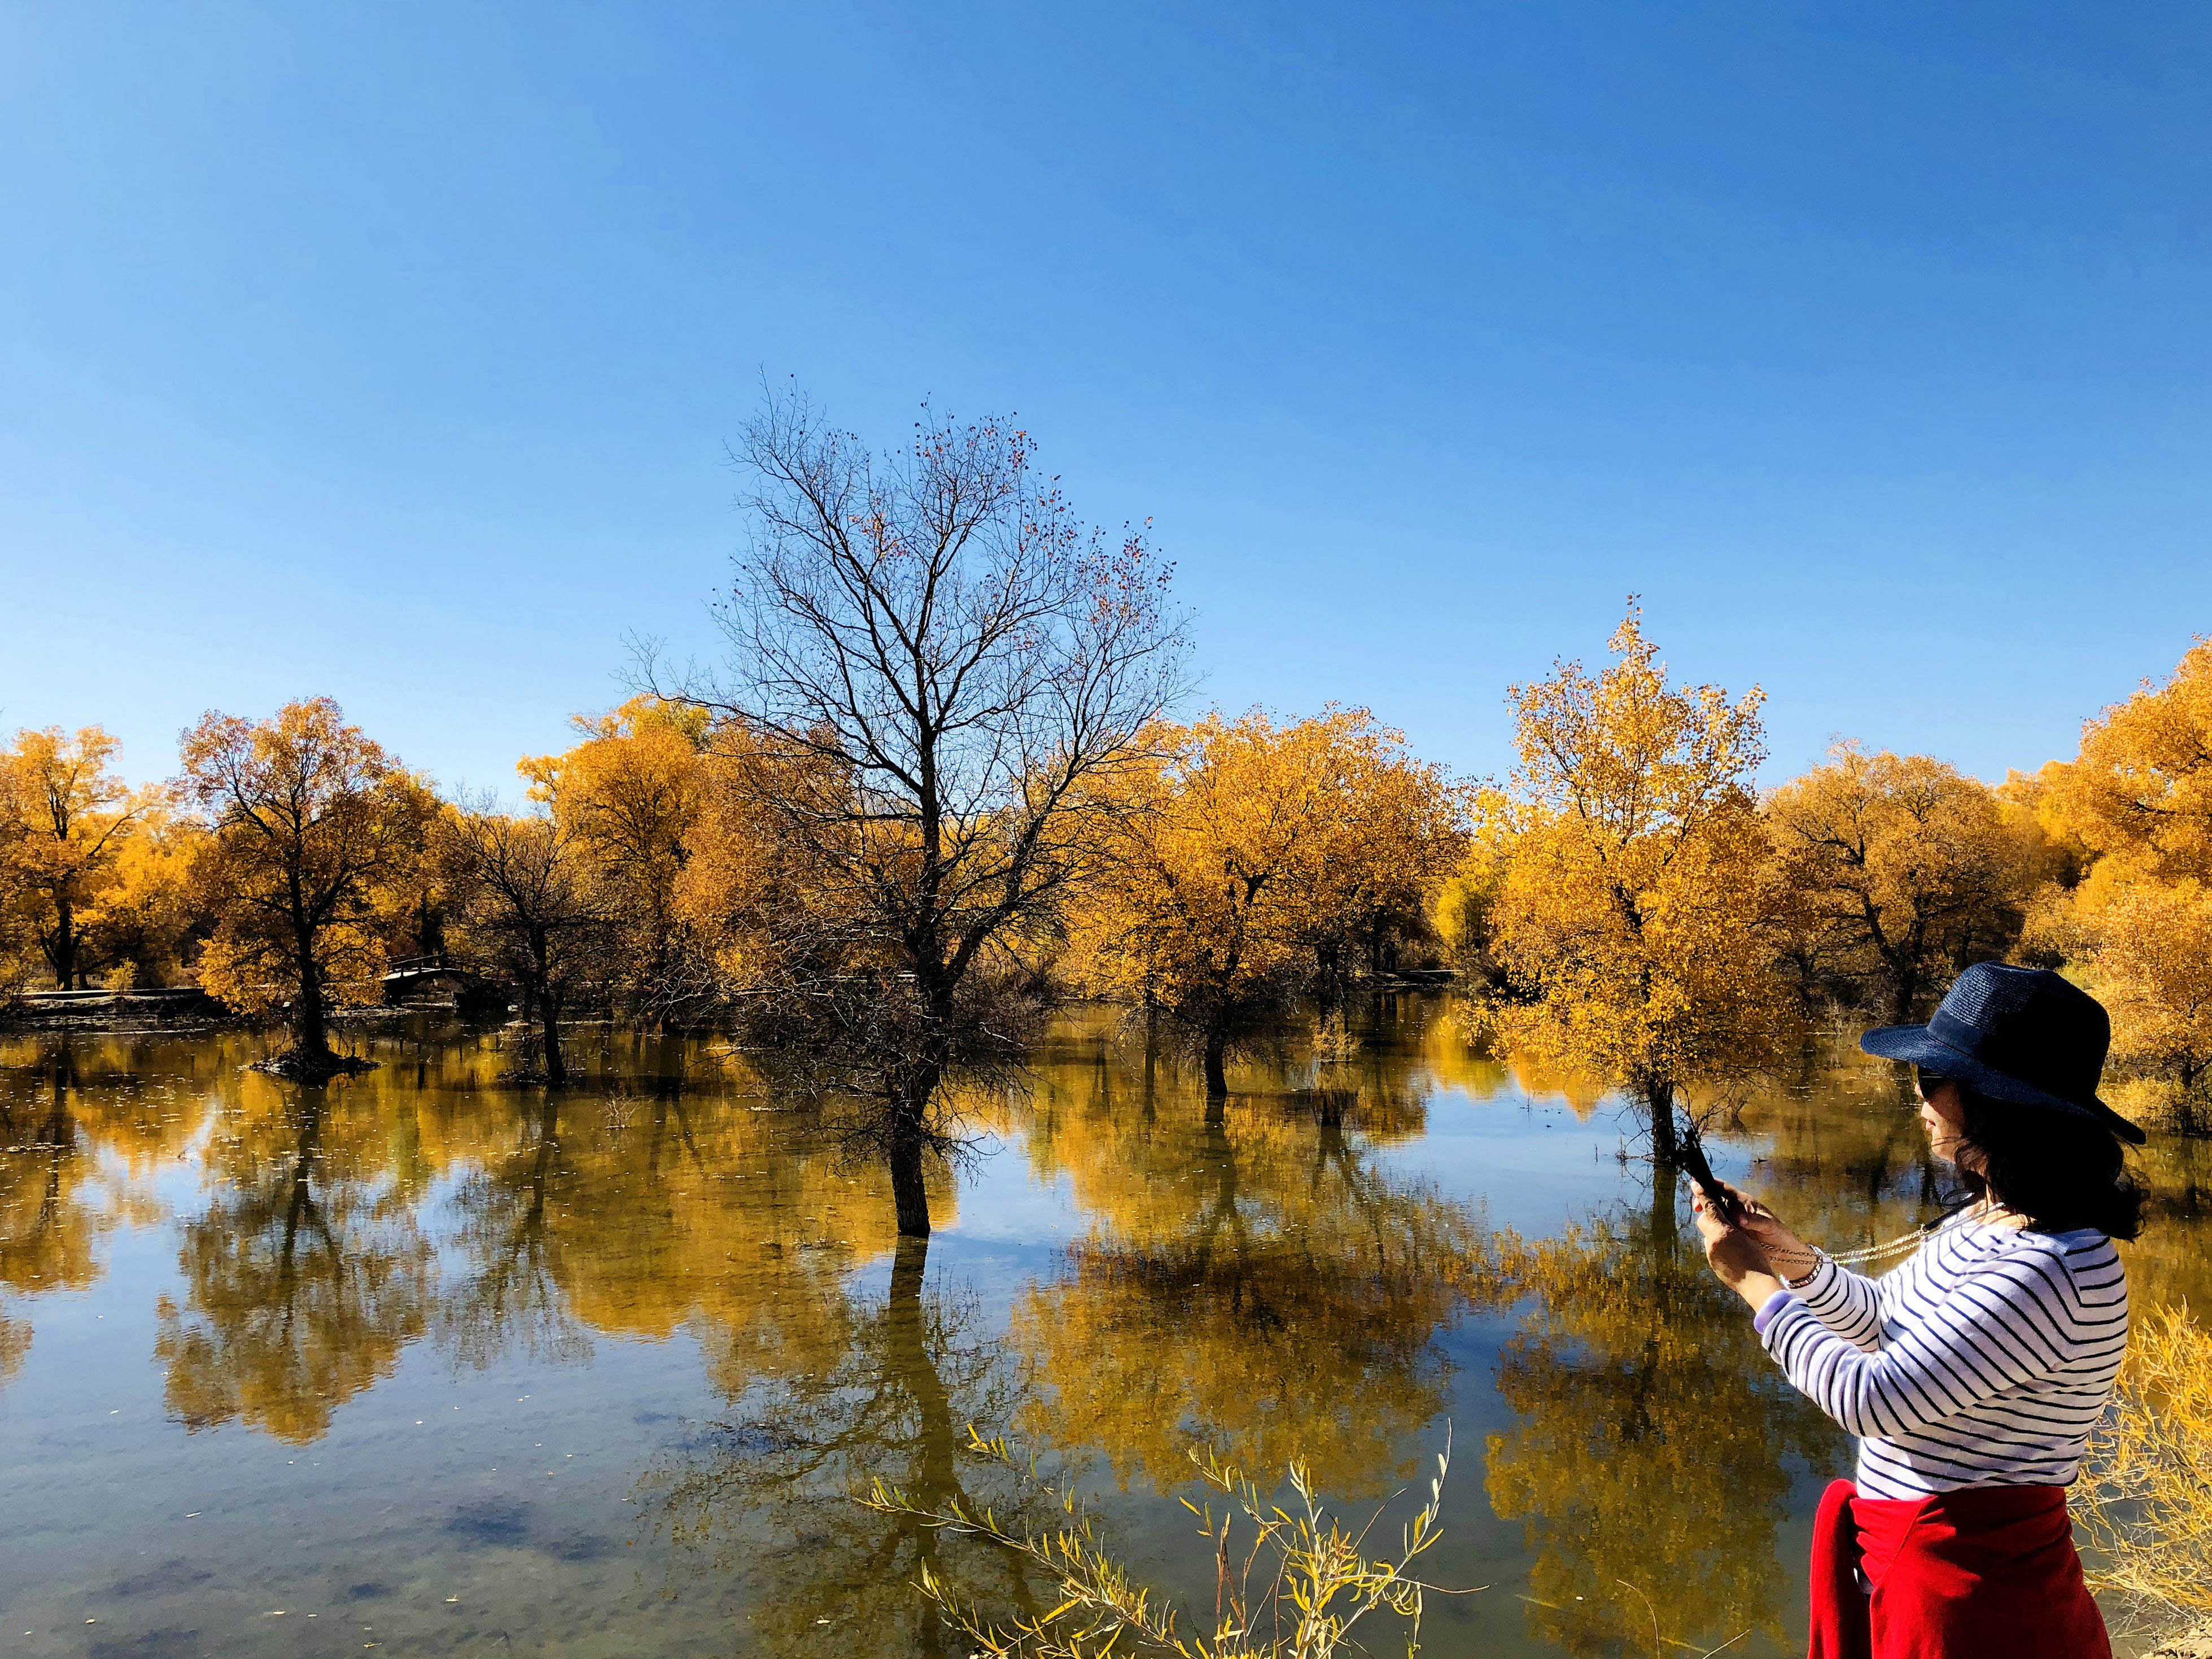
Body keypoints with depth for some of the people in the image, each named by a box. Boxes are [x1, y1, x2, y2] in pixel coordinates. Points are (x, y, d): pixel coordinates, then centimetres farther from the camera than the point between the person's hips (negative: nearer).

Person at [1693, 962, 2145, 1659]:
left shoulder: (2054, 1273, -28)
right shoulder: (1987, 1221, 1)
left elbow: (1875, 1399, -27)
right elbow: (1882, 1319, 15)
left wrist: (1757, 1283, -17)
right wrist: (1791, 1255, -2)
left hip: (1967, 1586, -8)